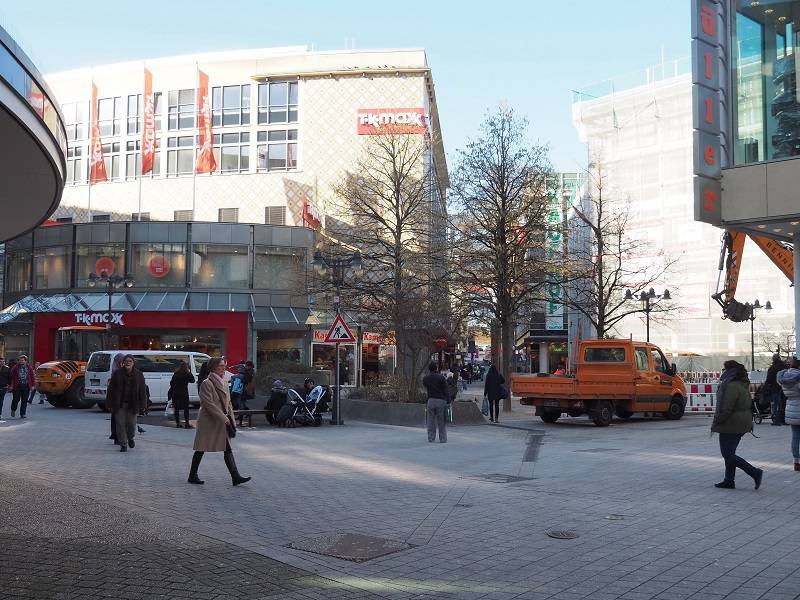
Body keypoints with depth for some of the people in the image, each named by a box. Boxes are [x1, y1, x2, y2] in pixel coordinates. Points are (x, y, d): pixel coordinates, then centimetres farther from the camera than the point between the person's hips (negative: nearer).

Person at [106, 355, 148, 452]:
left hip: (132, 405, 0)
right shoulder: (117, 374, 1)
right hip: (119, 404, 0)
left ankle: (130, 438, 34)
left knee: (131, 424, 4)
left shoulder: (139, 375, 2)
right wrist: (110, 403, -2)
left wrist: (143, 406, -4)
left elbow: (143, 391, 2)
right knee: (120, 424, -1)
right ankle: (123, 444, 11)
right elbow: (111, 389, 3)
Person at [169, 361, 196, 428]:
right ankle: (187, 423, -5)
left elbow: (171, 383, 7)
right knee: (186, 408, -1)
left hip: (175, 393, 4)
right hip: (183, 393, -4)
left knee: (176, 408, 8)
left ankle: (177, 423, 9)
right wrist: (189, 372, 2)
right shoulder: (186, 374, -8)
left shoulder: (175, 374, 6)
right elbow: (192, 380, -2)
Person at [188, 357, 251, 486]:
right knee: (201, 450, 5)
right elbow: (209, 405, -19)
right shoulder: (206, 383, -12)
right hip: (208, 422, -7)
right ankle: (192, 476, 18)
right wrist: (225, 420, -21)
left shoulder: (224, 383, 12)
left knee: (227, 449, 1)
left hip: (222, 423, 7)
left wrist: (231, 422, 7)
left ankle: (236, 477, -3)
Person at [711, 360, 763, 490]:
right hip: (742, 424, 10)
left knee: (728, 455, -4)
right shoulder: (743, 386, 12)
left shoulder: (731, 386, -20)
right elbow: (749, 405, 19)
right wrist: (749, 423, 24)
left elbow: (725, 409, -23)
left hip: (730, 425, -10)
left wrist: (715, 424, -14)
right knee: (729, 453, 16)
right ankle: (729, 481, 19)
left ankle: (755, 473, -8)